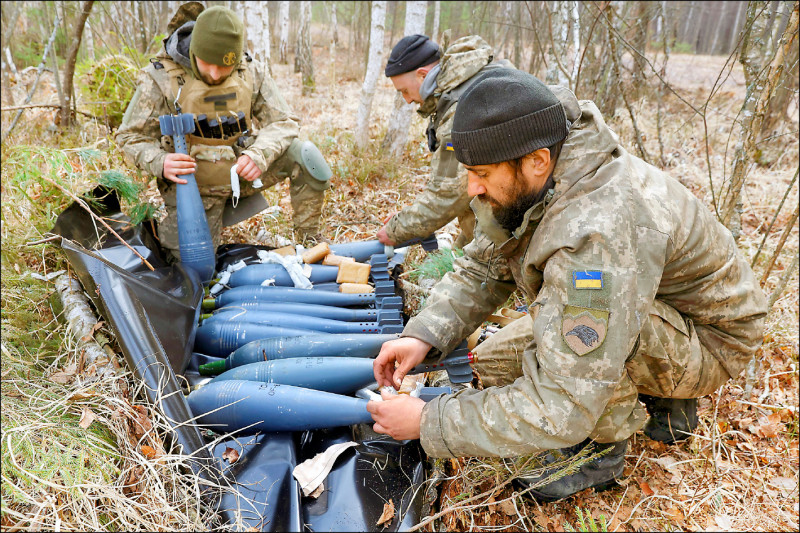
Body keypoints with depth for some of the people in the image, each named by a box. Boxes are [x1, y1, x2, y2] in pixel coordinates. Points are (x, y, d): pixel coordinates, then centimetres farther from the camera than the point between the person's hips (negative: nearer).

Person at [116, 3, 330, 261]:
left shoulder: (252, 72, -6)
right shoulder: (161, 78, -13)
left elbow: (283, 122, -5)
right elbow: (131, 137, -6)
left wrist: (260, 154, -27)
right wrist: (160, 163, -30)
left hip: (242, 169, 2)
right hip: (196, 184, -2)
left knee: (304, 153, -21)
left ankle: (309, 240, -5)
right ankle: (172, 224, 30)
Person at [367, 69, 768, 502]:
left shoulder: (598, 234, -42)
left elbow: (561, 410, -40)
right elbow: (481, 269, -3)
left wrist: (429, 422, -31)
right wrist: (423, 335, -20)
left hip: (708, 339, -8)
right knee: (496, 364, 4)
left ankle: (601, 448, -7)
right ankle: (658, 399, 15)